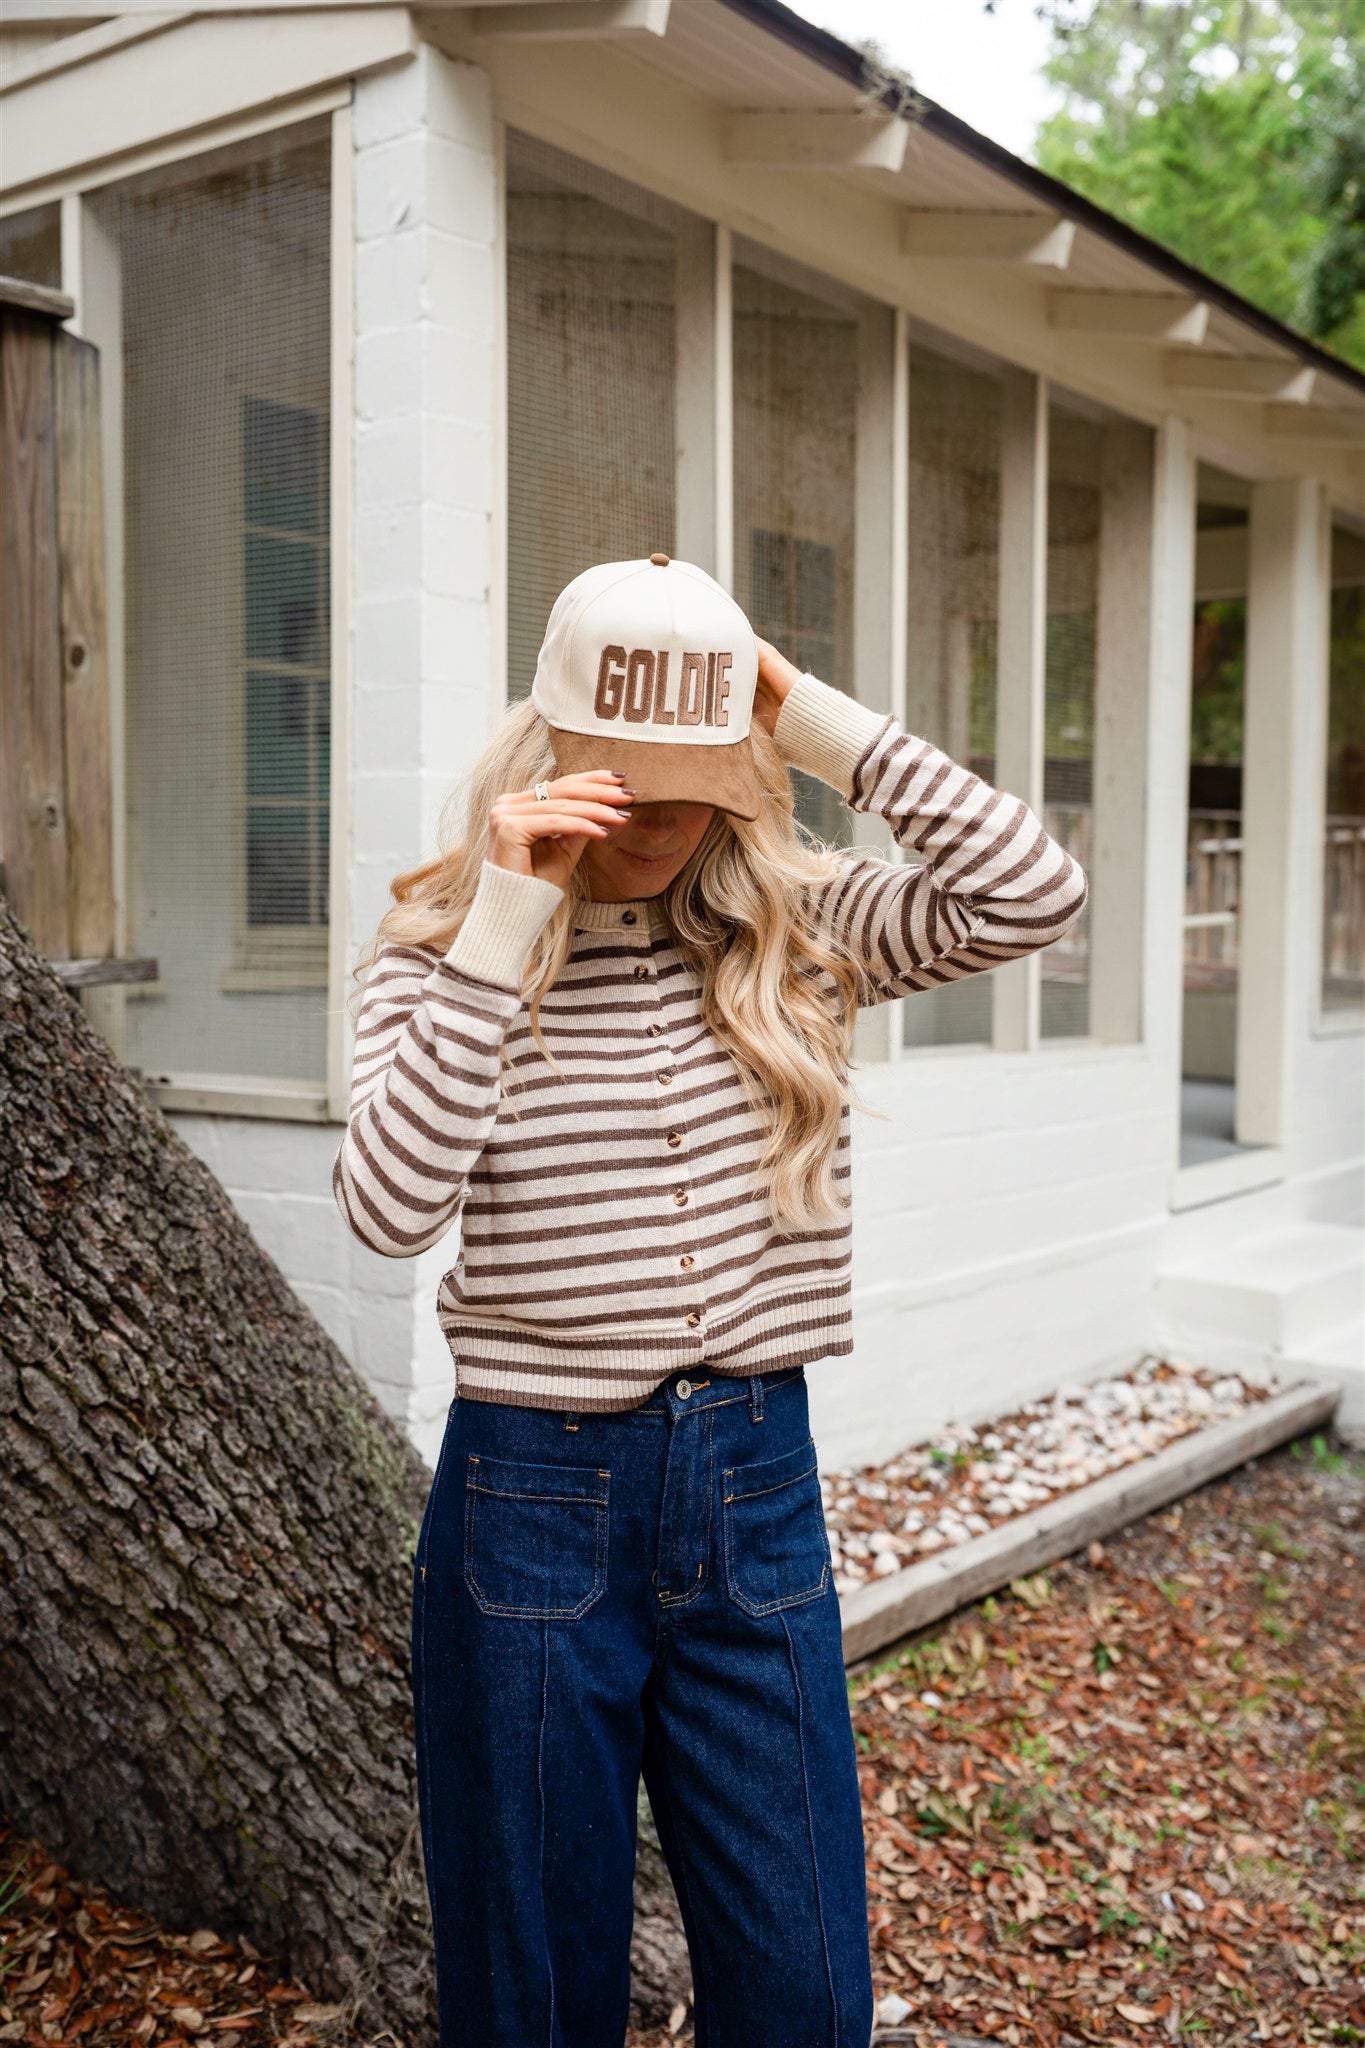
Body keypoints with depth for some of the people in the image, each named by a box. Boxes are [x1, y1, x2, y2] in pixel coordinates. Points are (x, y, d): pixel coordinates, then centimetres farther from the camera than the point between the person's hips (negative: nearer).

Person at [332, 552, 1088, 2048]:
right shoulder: (441, 956, -5)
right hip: (533, 1500, -2)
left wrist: (823, 724, -12)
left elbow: (1031, 892, -12)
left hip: (756, 1487, 2)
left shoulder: (797, 934, 1)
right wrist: (506, 925, -22)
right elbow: (391, 1207, -21)